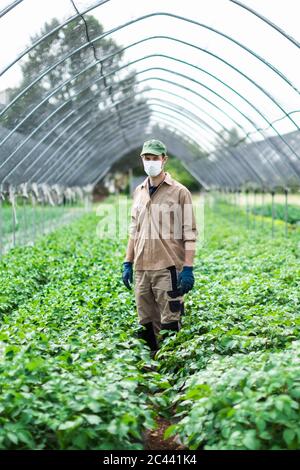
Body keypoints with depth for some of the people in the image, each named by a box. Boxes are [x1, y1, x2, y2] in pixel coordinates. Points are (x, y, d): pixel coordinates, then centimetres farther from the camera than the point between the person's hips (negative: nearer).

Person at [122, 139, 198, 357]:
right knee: (146, 324, 11)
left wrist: (188, 268, -12)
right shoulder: (139, 192, 14)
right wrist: (128, 263, 15)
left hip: (168, 268, -5)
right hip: (141, 268, 5)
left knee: (170, 323, -4)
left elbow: (189, 233, -6)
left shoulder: (179, 192, -3)